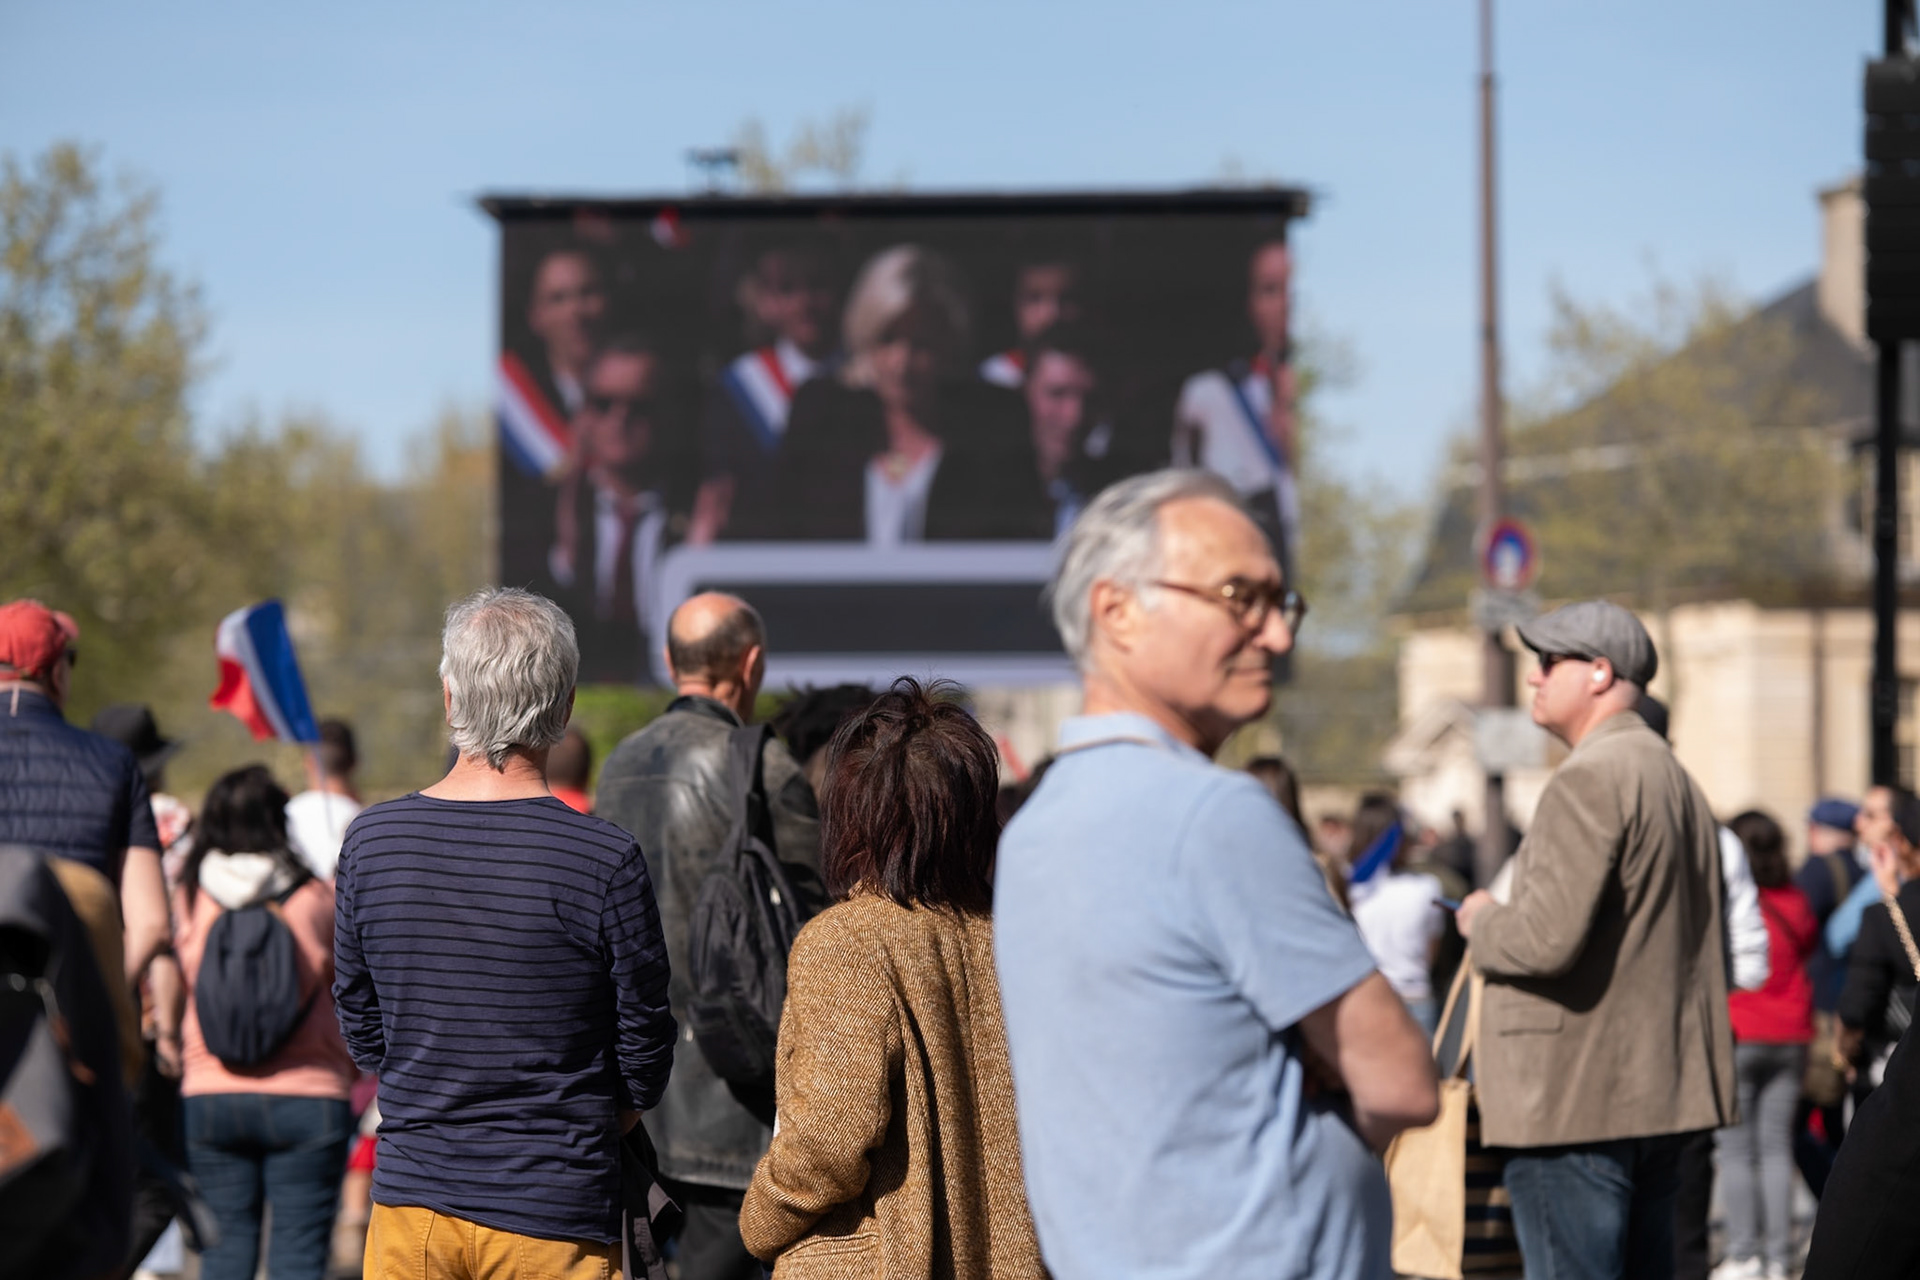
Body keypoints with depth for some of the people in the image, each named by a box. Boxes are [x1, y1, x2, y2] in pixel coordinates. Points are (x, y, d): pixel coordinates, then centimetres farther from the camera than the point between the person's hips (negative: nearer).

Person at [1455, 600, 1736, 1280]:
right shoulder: (1679, 781, 18)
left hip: (1575, 1098, -10)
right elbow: (1710, 951, 22)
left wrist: (1482, 921, -4)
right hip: (1662, 1092, 10)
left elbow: (1546, 939, -23)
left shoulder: (1588, 781, -14)